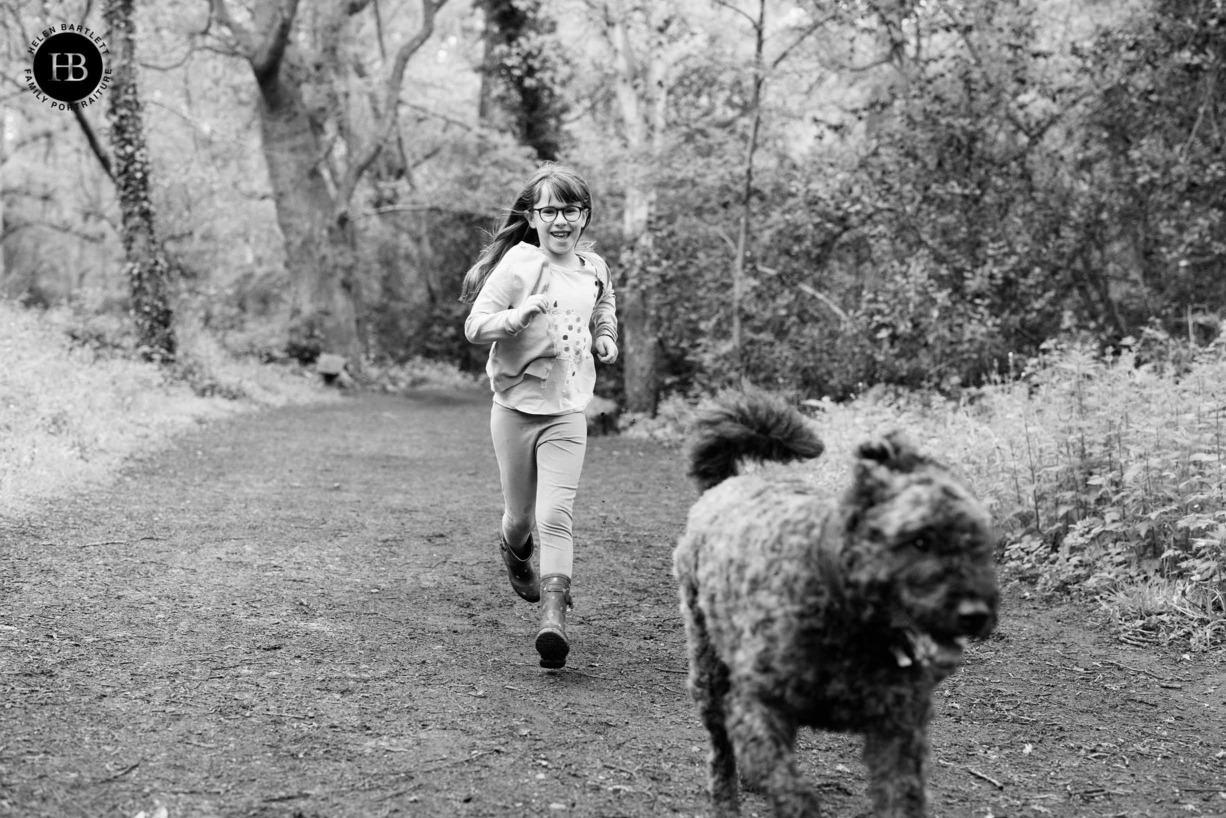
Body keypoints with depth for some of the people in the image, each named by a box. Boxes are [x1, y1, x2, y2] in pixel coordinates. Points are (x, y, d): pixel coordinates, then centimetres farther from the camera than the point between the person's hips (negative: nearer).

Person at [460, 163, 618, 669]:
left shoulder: (594, 268, 5)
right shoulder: (519, 263, -10)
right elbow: (474, 327, -14)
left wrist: (605, 338, 8)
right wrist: (520, 314, -31)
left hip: (566, 411, 2)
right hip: (515, 406, -2)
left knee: (555, 516, -12)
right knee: (520, 516, 11)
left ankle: (553, 616, -15)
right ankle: (514, 552, 46)